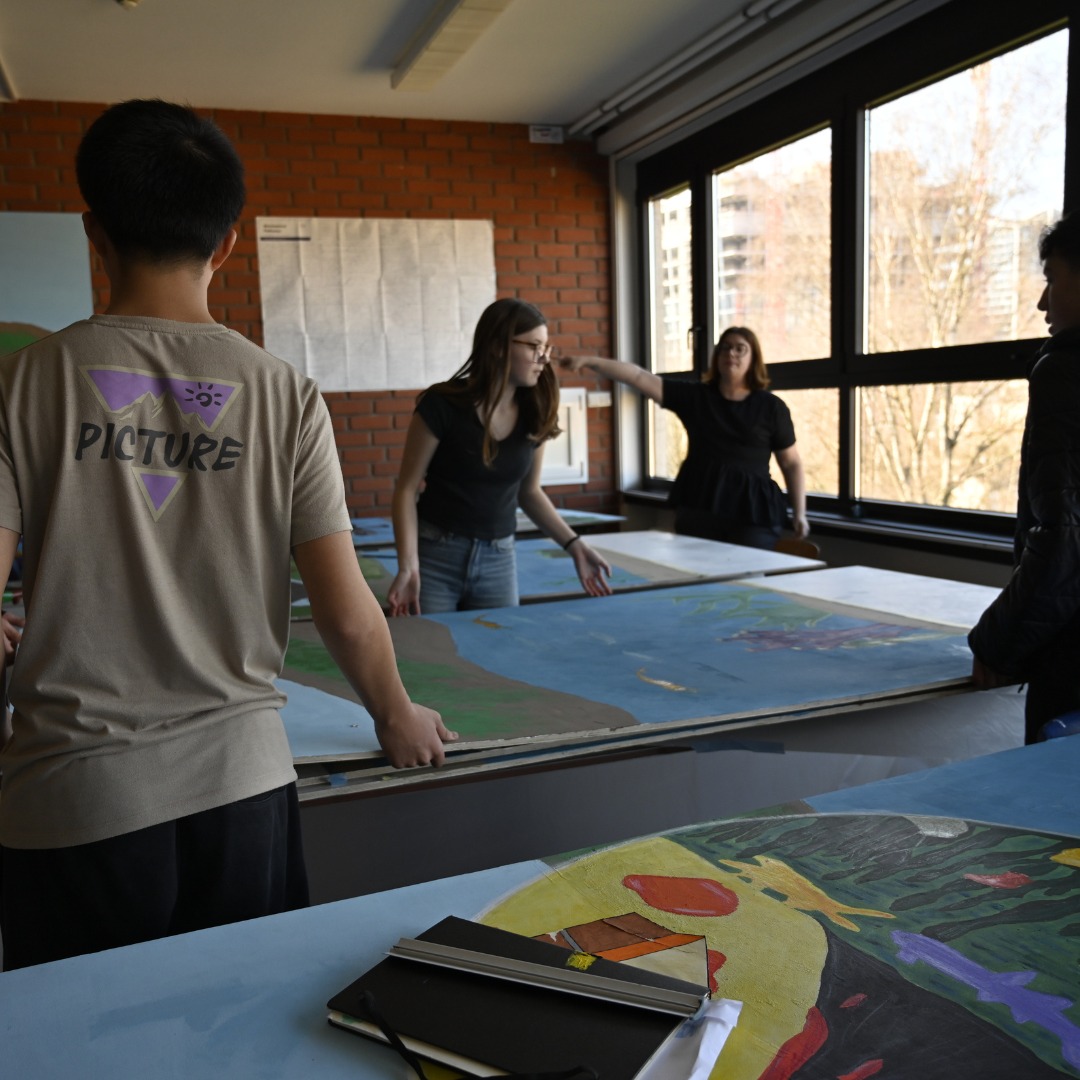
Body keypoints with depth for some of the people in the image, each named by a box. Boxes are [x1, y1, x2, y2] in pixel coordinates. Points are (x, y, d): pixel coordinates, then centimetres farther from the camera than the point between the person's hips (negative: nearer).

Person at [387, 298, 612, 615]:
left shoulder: (533, 413, -1)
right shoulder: (442, 405, -13)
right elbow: (407, 488, -10)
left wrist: (574, 545, 1)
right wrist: (408, 566, -21)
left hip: (498, 560, 4)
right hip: (435, 555, -3)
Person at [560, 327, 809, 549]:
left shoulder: (771, 407, 3)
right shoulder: (694, 396, 6)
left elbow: (792, 463, 7)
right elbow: (639, 377, -2)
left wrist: (799, 512, -3)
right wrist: (590, 361, -11)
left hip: (752, 512, -2)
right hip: (697, 508, 2)